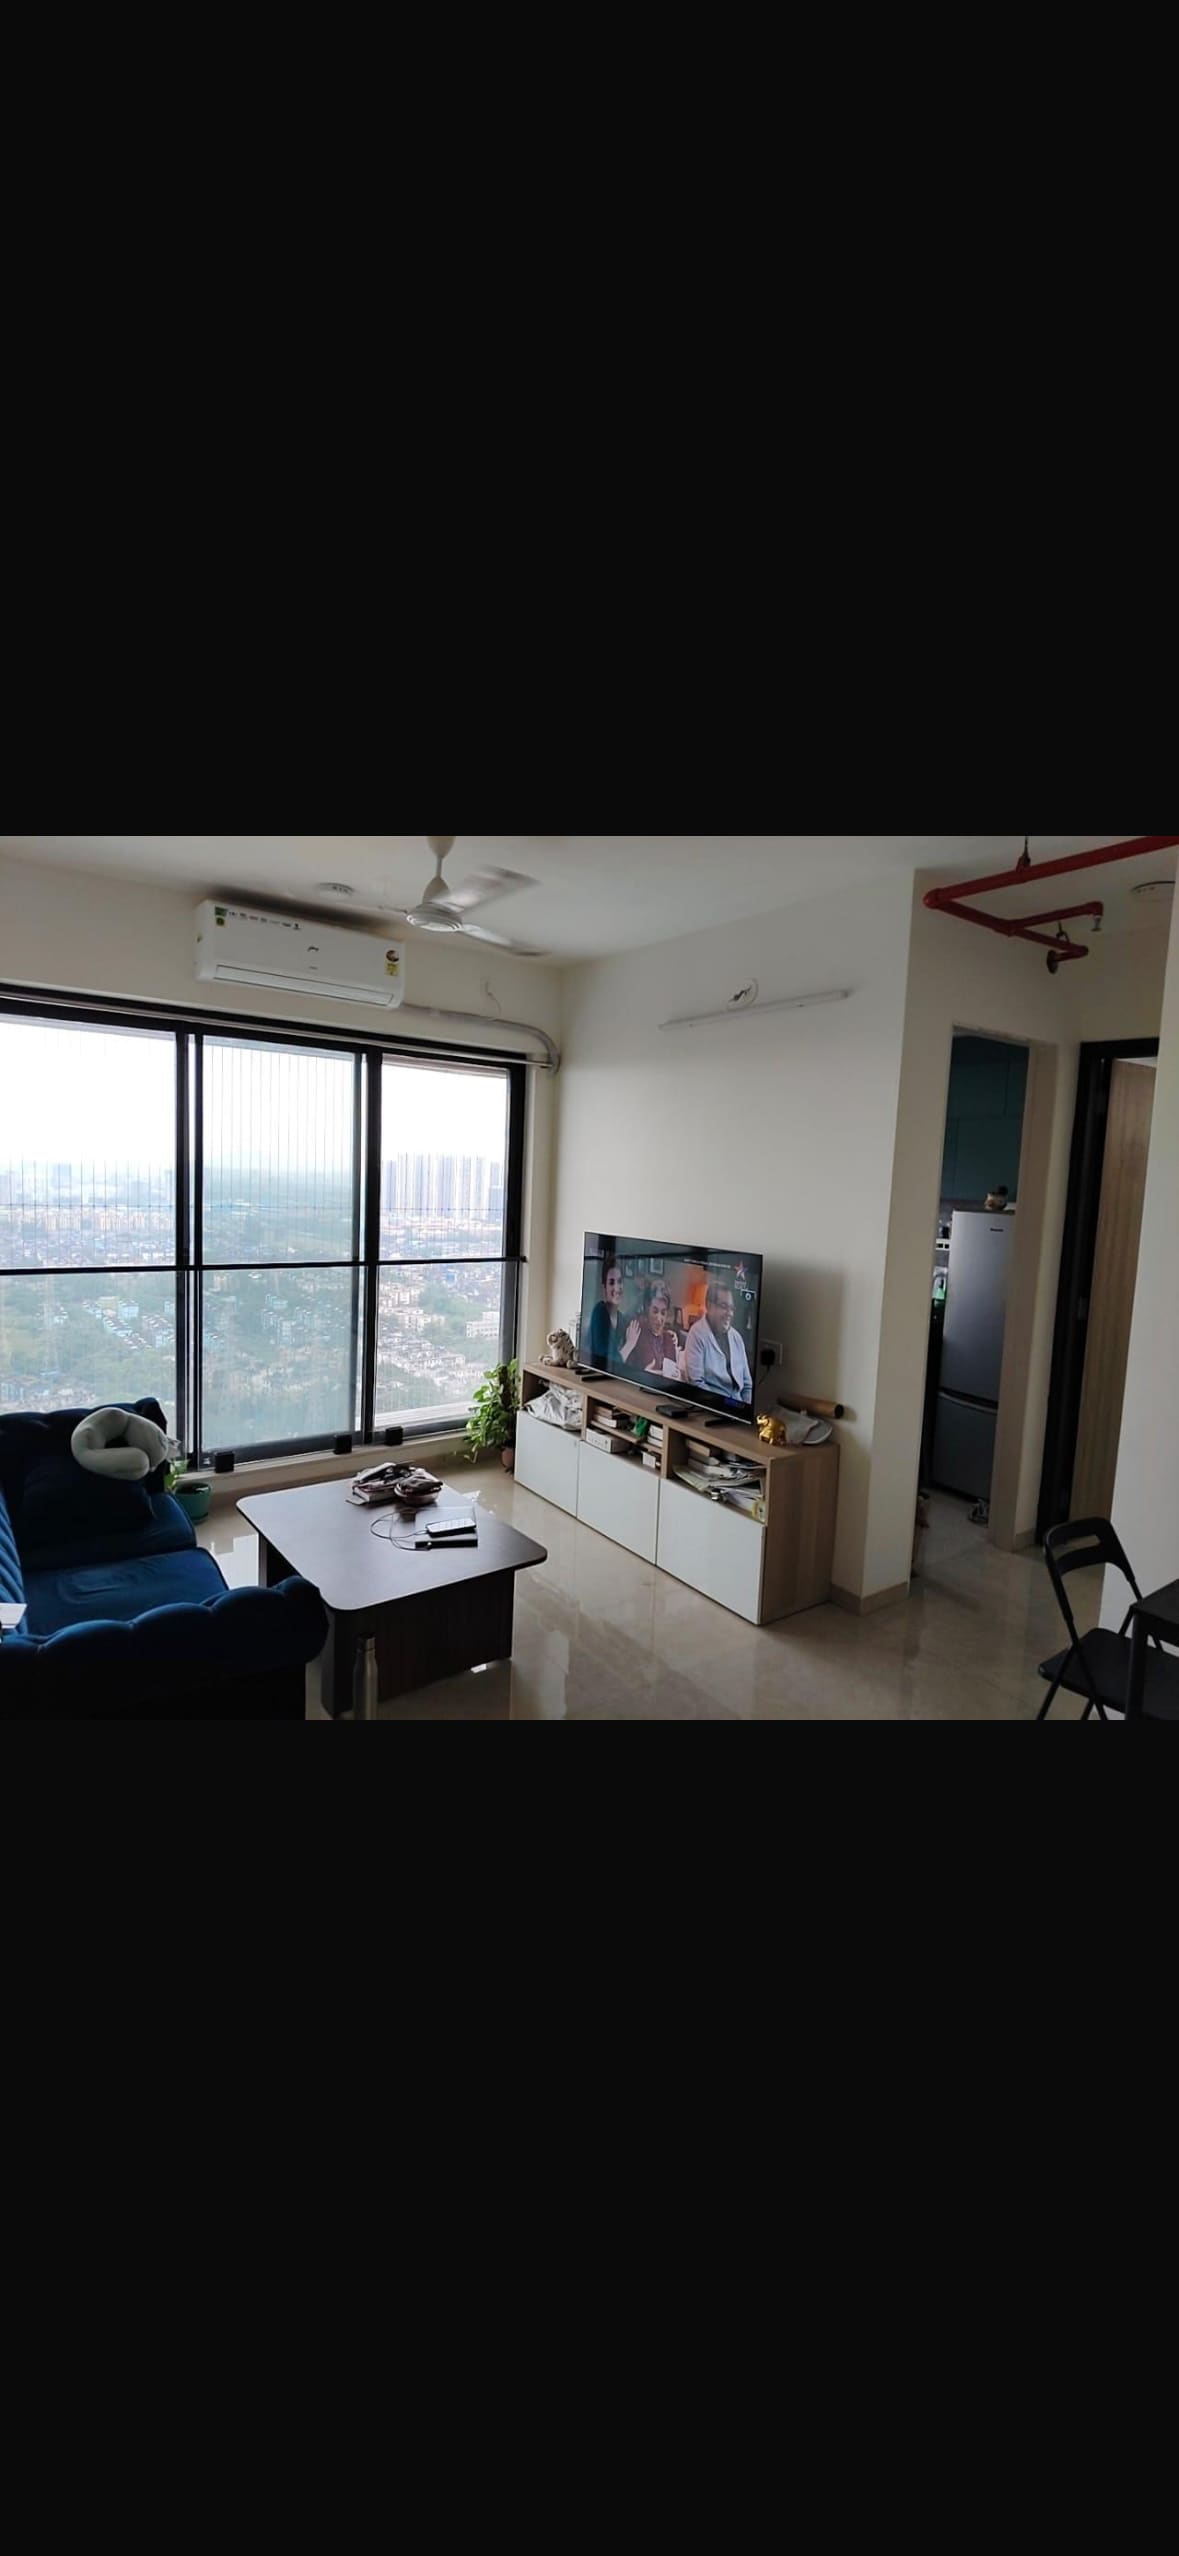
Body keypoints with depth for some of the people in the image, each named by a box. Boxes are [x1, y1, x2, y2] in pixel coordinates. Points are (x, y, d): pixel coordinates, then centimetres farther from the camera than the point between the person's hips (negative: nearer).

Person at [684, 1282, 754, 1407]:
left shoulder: (737, 1337, 13)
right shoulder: (697, 1334, -5)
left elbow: (747, 1384, 16)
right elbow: (696, 1383, -11)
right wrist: (723, 1404, -17)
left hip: (737, 1404, 5)